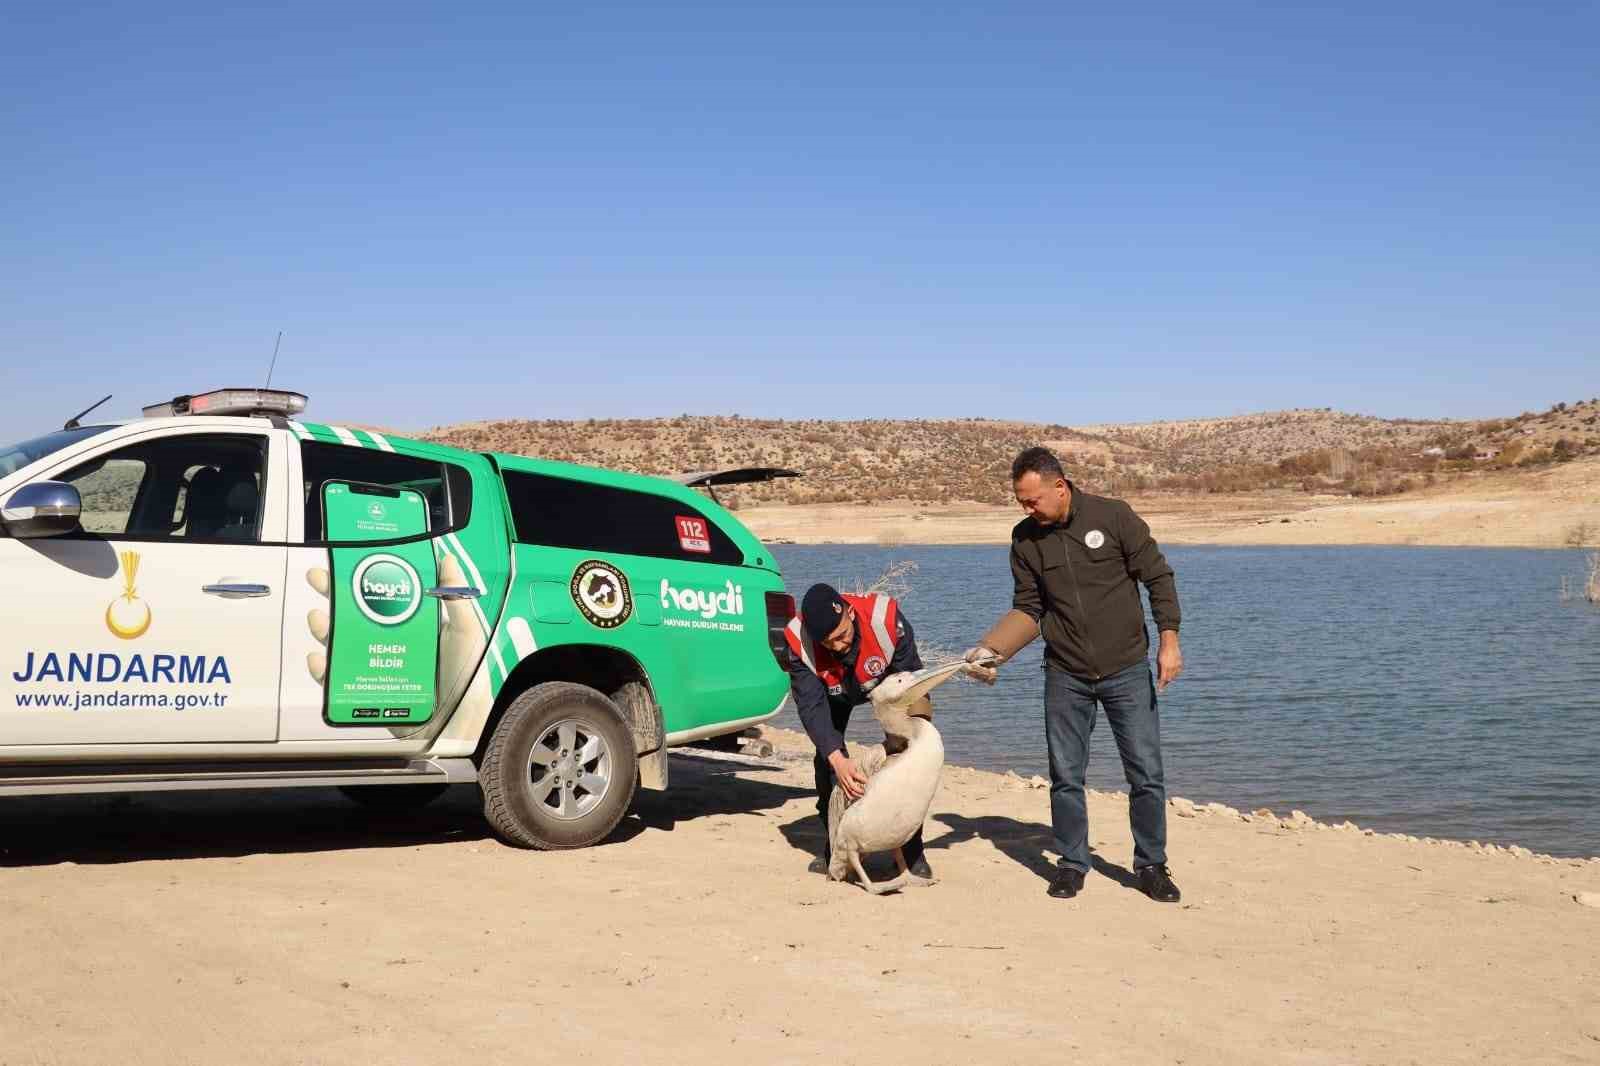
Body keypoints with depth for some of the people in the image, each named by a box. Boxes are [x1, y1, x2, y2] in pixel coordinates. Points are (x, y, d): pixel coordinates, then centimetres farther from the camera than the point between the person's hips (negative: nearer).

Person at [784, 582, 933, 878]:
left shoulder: (886, 618, -43)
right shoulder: (799, 640, -38)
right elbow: (810, 706, -39)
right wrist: (837, 759, -52)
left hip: (888, 682, -1)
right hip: (835, 691, 1)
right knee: (826, 756, -11)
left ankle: (912, 851, -5)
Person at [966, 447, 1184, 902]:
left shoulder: (1114, 517, -10)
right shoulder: (1025, 539, -1)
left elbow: (1158, 578, -4)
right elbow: (1027, 609, 4)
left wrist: (1168, 640, -11)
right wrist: (992, 648, -12)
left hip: (1127, 669, -2)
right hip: (1065, 676, 2)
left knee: (1146, 774, 1)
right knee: (1065, 776, 5)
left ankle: (1151, 865, 17)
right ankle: (1072, 864, 20)